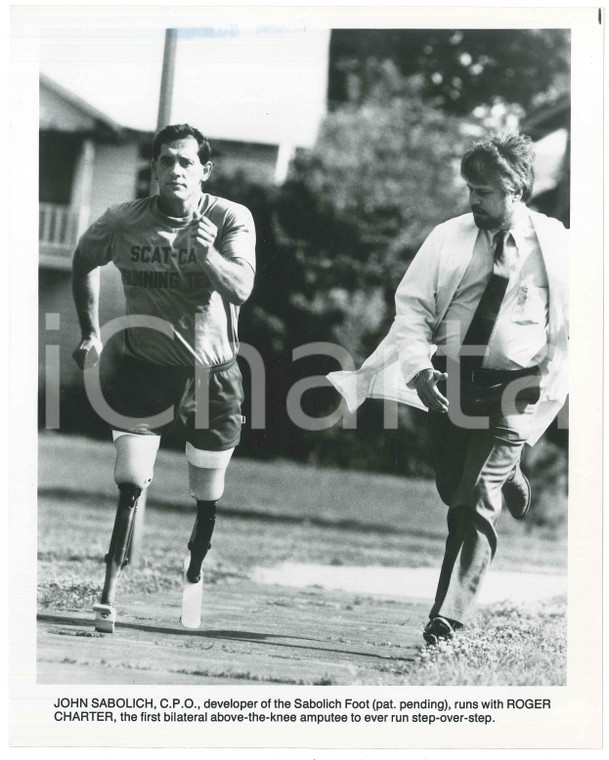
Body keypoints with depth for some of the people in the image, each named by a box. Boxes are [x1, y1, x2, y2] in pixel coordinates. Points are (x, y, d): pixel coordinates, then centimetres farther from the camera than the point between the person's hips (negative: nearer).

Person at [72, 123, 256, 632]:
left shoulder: (232, 219, -14)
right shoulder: (123, 222, -10)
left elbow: (240, 289, -28)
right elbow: (85, 261, 11)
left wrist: (209, 254, -47)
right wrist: (91, 332, 7)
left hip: (213, 373, 0)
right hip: (145, 367, 0)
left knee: (208, 499, 10)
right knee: (131, 485, -13)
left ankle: (194, 578, 33)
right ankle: (110, 593, -10)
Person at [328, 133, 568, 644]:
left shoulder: (555, 247, -7)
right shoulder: (449, 239, -2)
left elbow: (568, 326, 3)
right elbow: (412, 306, 1)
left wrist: (550, 388, -6)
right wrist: (419, 367, -14)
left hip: (512, 390, -4)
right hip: (449, 380, 4)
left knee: (476, 502, -13)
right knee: (451, 489, 18)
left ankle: (447, 620, -9)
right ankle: (509, 481, 53)